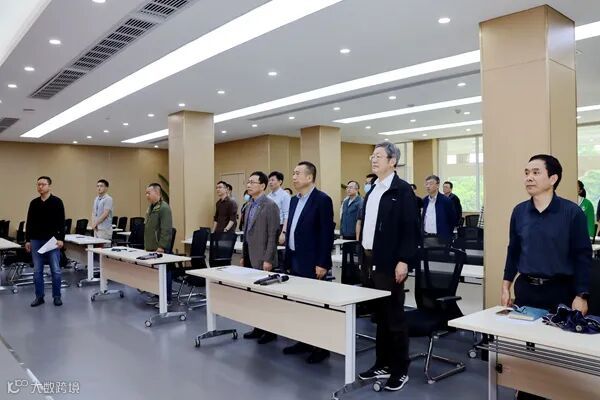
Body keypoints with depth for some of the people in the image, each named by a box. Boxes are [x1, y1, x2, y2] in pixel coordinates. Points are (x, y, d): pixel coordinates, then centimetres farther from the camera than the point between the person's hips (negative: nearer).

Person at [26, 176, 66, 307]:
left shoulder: (57, 202, -4)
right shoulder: (34, 203, 8)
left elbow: (61, 222, -8)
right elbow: (29, 223, 11)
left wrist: (61, 239, -14)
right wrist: (27, 240, 8)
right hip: (36, 241, 4)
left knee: (55, 270, -1)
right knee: (37, 271, 8)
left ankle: (57, 296, 11)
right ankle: (39, 297, 17)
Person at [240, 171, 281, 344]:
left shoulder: (270, 205, -13)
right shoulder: (250, 205, 13)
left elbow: (273, 235, -16)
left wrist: (268, 259, -19)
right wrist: (243, 256, 17)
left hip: (262, 260, -8)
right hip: (250, 258, 8)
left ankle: (270, 330, 15)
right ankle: (258, 327, 25)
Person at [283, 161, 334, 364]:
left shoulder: (322, 200, -12)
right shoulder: (294, 200, 13)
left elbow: (327, 233, -16)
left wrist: (322, 263, -18)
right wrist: (288, 257, 14)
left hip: (312, 263, -8)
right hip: (295, 260, 8)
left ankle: (321, 347, 14)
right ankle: (304, 341, 26)